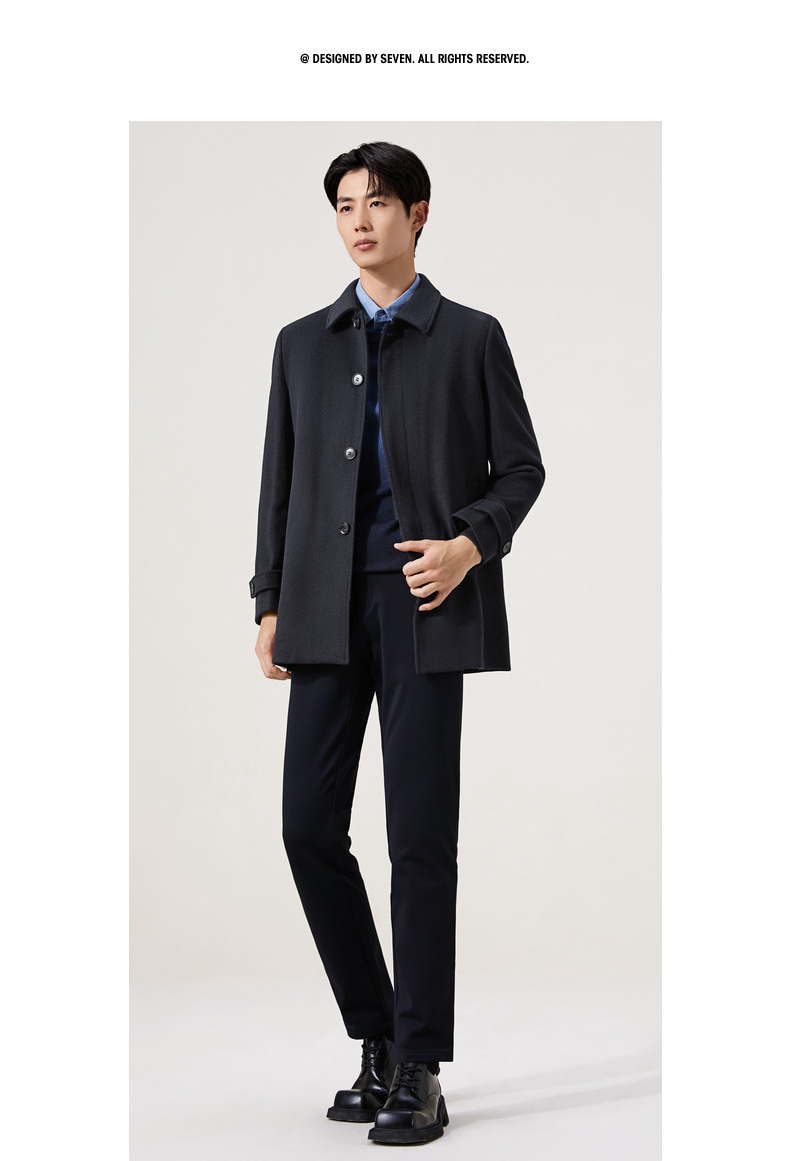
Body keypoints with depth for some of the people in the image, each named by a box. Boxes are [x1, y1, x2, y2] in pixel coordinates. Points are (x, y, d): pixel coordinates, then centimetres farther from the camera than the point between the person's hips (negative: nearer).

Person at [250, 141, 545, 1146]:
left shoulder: (470, 338, 6)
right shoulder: (302, 343, 15)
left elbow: (521, 467, 7)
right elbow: (279, 479, 15)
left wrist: (472, 544, -11)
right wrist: (269, 603, 8)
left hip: (425, 609, -3)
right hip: (327, 613, 4)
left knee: (421, 839, -3)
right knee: (309, 827, 0)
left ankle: (418, 1073, 7)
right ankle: (377, 1037, 19)